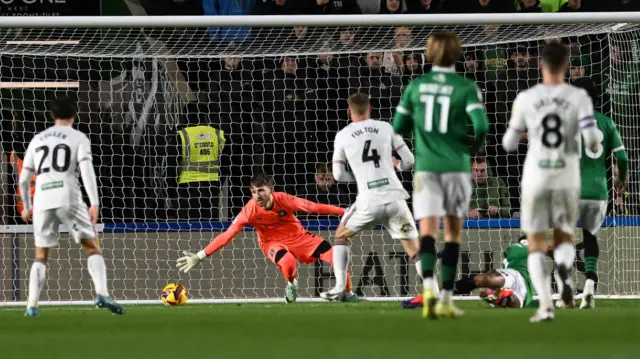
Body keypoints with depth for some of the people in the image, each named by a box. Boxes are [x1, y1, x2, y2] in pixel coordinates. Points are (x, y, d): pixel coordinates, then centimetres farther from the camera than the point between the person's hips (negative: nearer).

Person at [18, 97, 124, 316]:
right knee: (92, 247, 2)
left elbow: (24, 178, 20)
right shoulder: (78, 138, 7)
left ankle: (32, 305, 1)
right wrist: (94, 203, -13)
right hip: (68, 199, -3)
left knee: (41, 255, 14)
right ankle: (102, 294, -18)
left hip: (42, 200, 3)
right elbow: (86, 169, -8)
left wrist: (27, 206, 34)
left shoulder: (37, 139, 20)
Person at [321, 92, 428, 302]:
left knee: (341, 235, 23)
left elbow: (338, 175, 9)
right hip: (395, 197, 1)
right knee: (414, 249, 4)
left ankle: (339, 289, 14)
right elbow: (409, 161, 9)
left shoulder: (343, 136, 7)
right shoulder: (386, 128, 8)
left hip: (369, 201, -1)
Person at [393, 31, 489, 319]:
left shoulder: (416, 86, 5)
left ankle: (429, 286, -32)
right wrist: (475, 146, 5)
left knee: (428, 230, -7)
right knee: (453, 232, 11)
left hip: (426, 166, 1)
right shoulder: (465, 88, -4)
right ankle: (446, 298, 12)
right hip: (456, 166, -1)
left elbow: (398, 126, 11)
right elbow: (481, 124, -15)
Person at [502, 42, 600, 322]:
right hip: (567, 177, 1)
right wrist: (593, 147, 12)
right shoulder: (579, 98, -4)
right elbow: (591, 140, -11)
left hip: (535, 177, -1)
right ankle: (565, 267, -19)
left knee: (536, 246, 9)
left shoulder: (526, 99, -3)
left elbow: (508, 144, 4)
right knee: (564, 238, 18)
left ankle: (545, 305, -10)